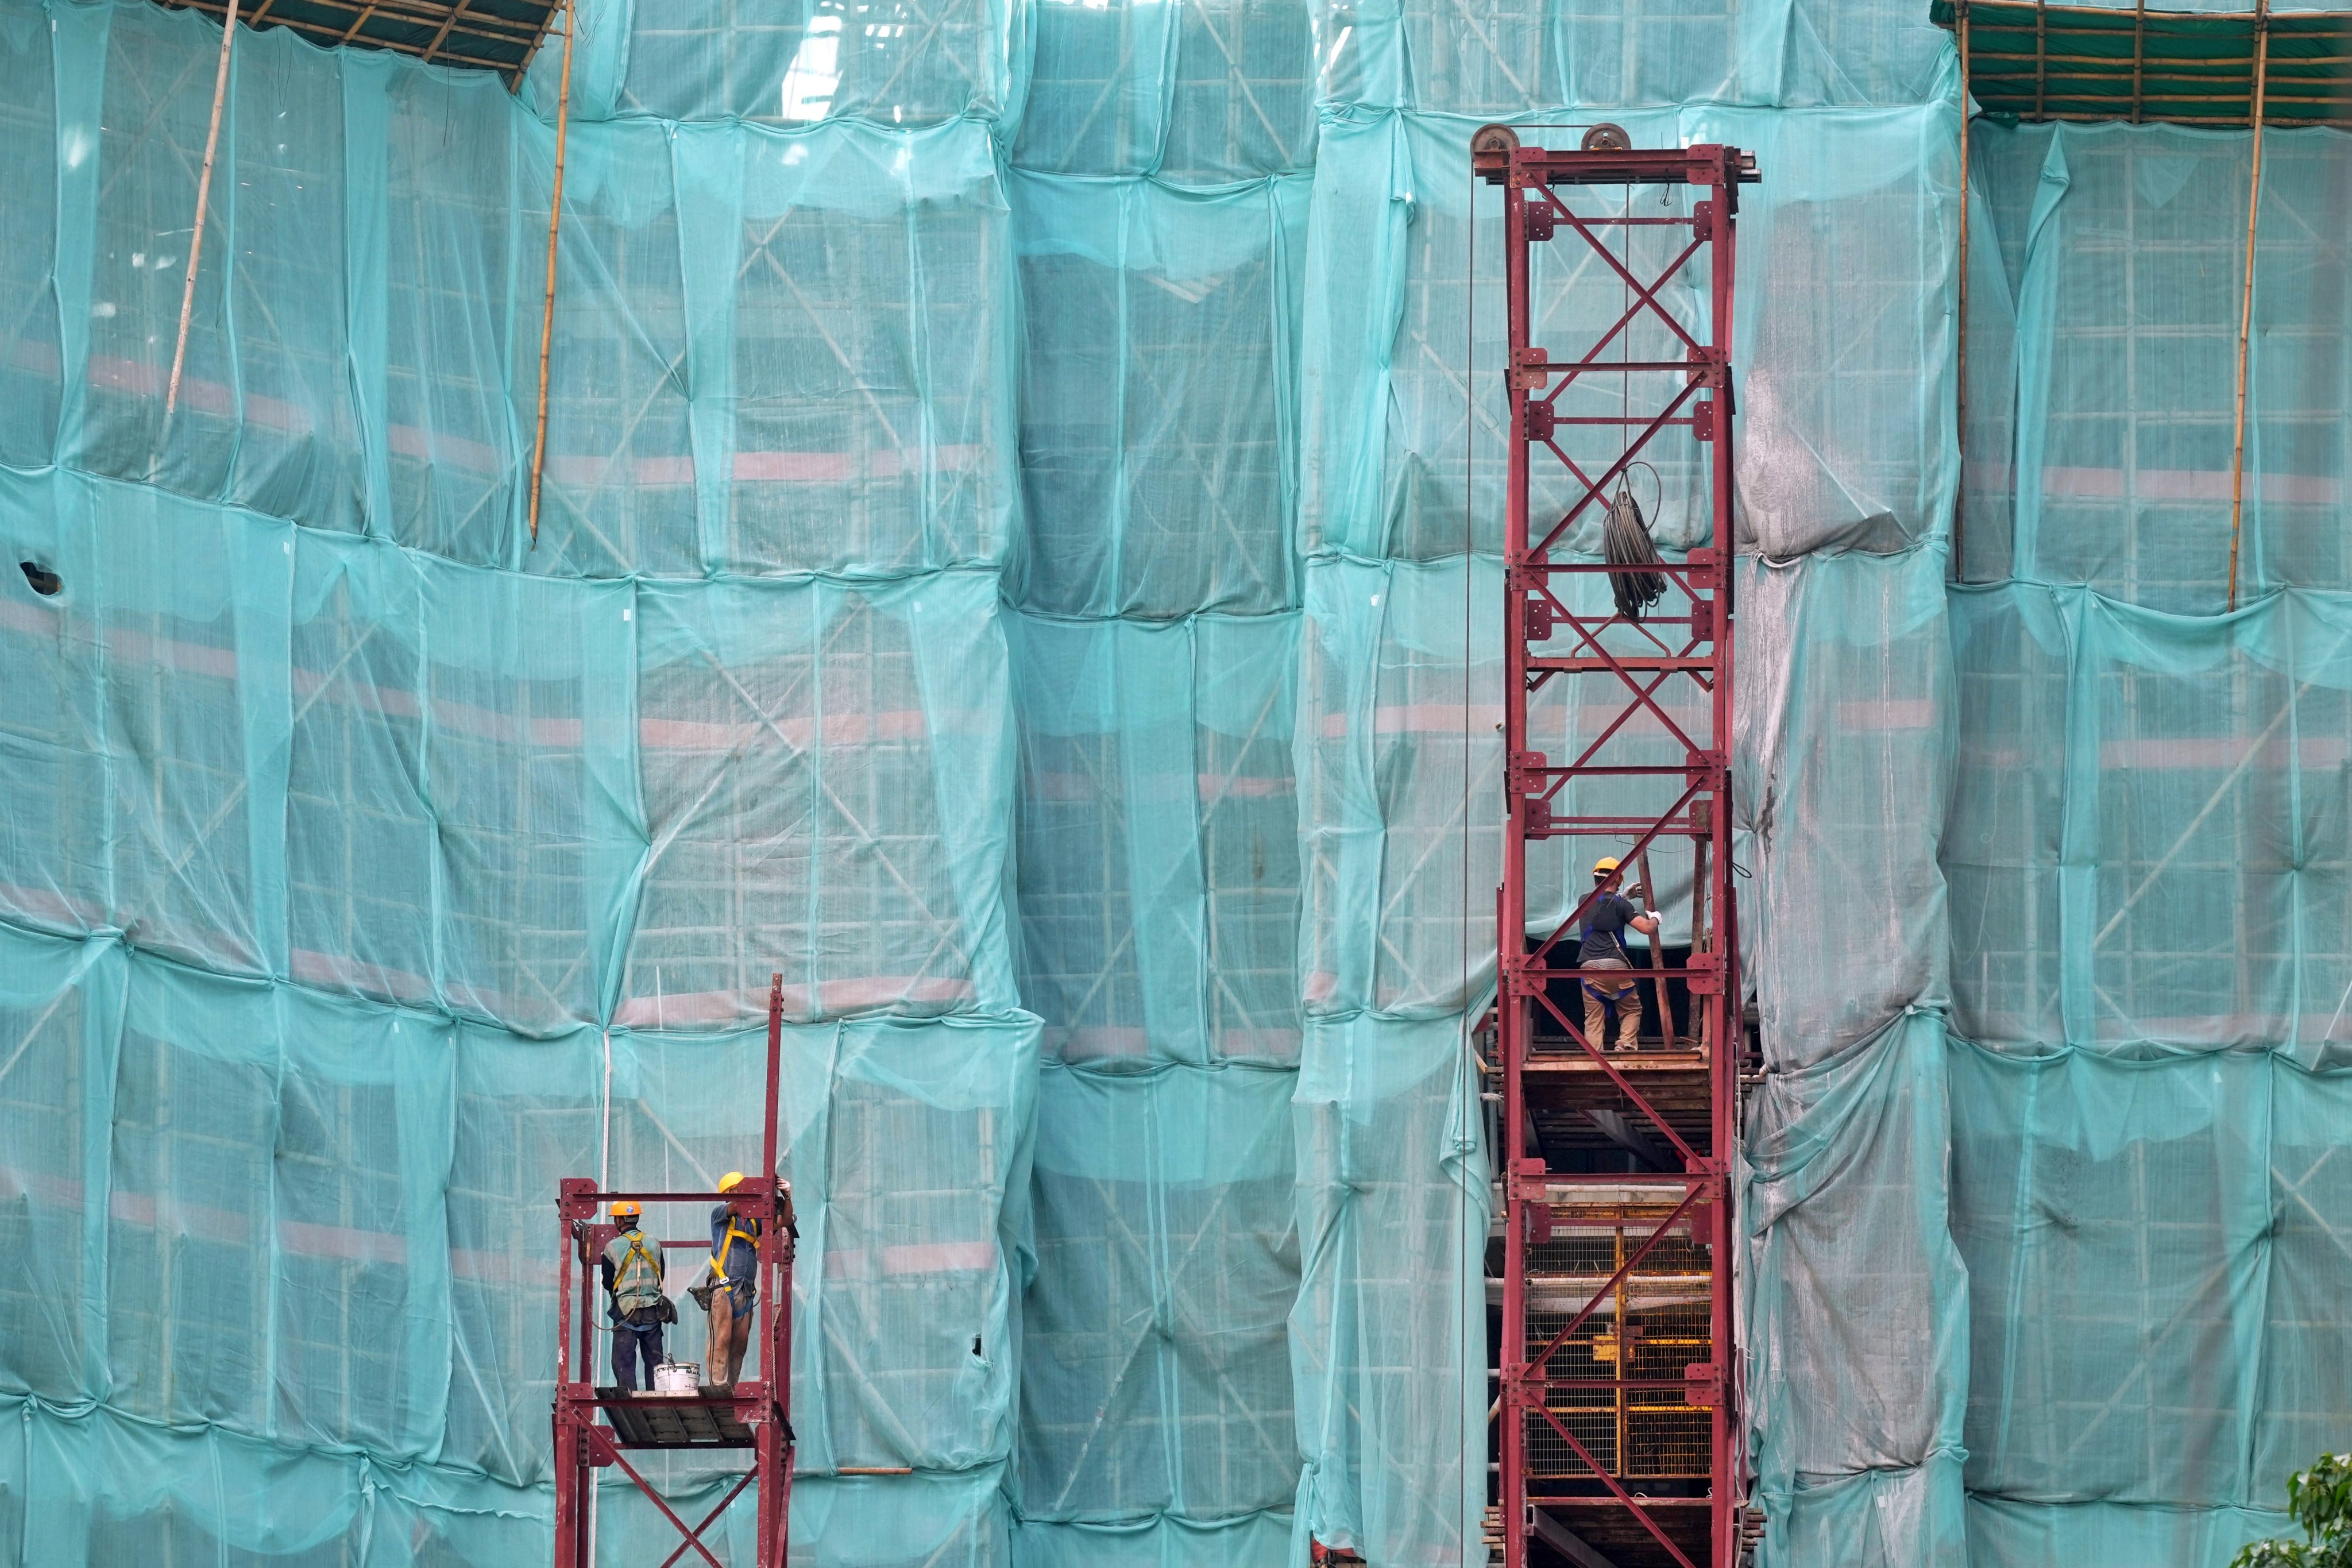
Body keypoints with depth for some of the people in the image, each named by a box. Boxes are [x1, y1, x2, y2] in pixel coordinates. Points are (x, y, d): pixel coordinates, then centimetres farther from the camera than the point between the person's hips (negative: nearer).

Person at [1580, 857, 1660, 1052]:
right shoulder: (1620, 904, 2)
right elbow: (1647, 928, -2)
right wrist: (1654, 918, 20)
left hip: (1589, 967, 2)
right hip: (1615, 966, -2)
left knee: (1593, 1017, 3)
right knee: (1632, 1010, 15)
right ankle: (1626, 1045, -6)